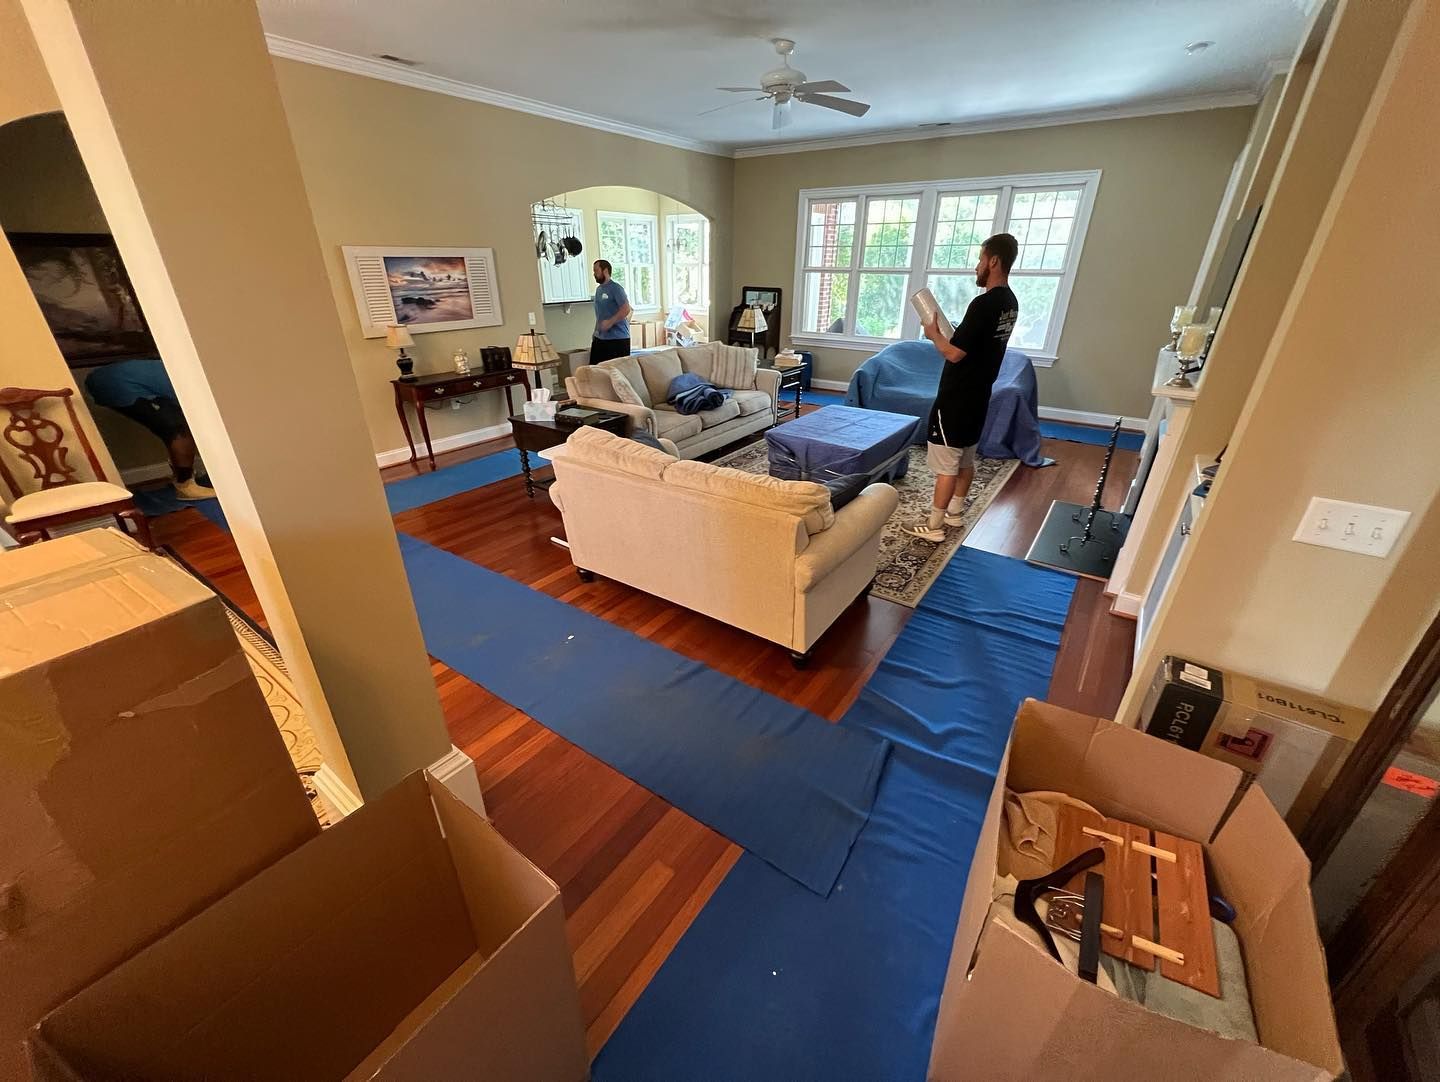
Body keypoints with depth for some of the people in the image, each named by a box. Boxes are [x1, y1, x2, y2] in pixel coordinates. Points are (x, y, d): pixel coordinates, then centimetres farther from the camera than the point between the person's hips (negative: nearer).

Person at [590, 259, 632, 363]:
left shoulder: (615, 287, -9)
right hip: (600, 338, 8)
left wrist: (610, 322, -22)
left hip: (618, 338, -8)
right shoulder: (598, 289, 16)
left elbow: (626, 309, -19)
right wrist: (596, 332, 18)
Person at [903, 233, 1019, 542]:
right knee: (965, 458, 17)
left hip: (957, 397, -10)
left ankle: (933, 526, 3)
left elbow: (954, 354, -22)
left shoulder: (984, 304, -21)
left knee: (946, 463, -4)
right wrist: (949, 333, 14)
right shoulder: (1010, 303, 10)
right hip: (978, 395, 10)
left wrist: (934, 334, -5)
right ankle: (954, 512, 30)